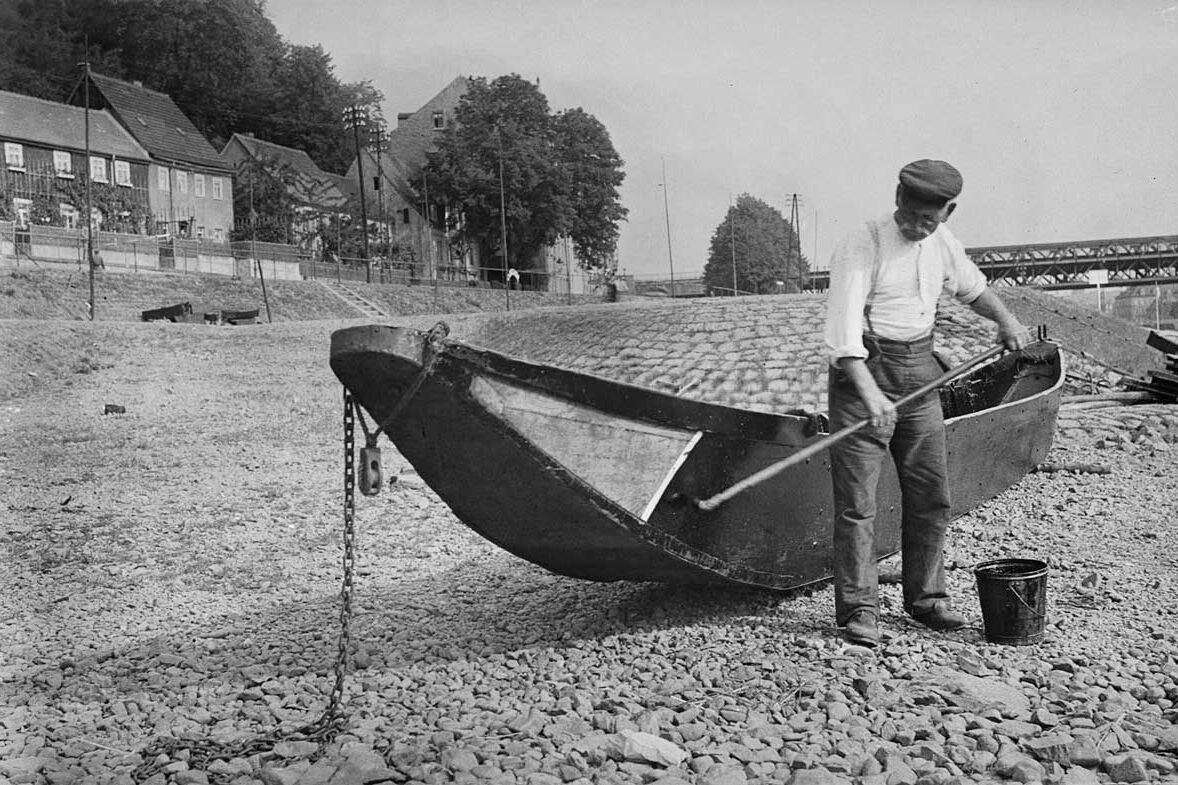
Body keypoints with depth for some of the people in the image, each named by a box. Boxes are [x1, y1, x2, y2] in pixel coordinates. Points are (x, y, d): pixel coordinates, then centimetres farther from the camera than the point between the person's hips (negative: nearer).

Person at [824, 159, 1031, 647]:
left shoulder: (942, 242, 6)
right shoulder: (861, 249, -15)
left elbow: (970, 285, 28)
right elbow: (843, 332, -25)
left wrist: (1005, 320, 14)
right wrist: (869, 393, -36)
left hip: (919, 374, 6)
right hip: (864, 371, -6)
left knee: (931, 496, 9)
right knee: (856, 501, -6)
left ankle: (926, 598, 23)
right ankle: (859, 611, 3)